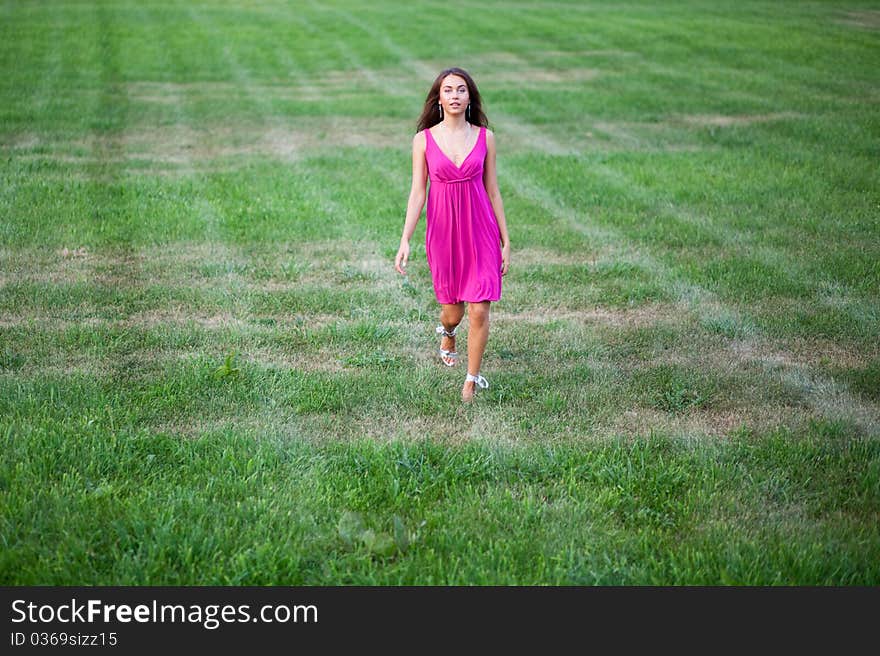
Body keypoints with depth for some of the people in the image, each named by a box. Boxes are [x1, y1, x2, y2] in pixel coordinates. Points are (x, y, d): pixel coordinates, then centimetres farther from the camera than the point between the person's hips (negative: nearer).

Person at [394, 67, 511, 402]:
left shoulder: (485, 137, 2)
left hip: (480, 230, 0)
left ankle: (472, 380, 11)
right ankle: (447, 332, 50)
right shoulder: (424, 139, 0)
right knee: (452, 310, 11)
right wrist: (404, 241, -8)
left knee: (479, 311, -6)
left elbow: (493, 190, 6)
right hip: (443, 231, 0)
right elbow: (417, 192, -1)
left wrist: (505, 240, 5)